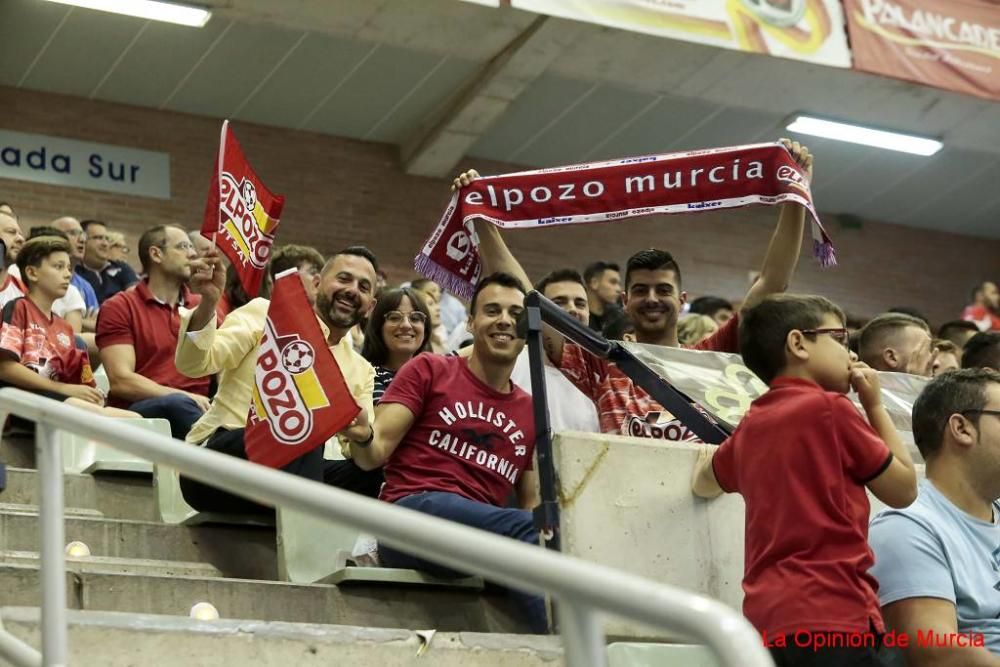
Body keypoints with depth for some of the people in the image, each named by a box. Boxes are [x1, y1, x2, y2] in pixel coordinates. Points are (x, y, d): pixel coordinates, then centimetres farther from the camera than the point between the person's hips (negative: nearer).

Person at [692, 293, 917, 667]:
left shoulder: (750, 427, 16)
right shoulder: (830, 408, -4)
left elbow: (703, 484, 36)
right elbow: (904, 489, 5)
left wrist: (706, 455, 58)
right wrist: (875, 406, 14)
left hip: (768, 619, 8)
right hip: (828, 617, -8)